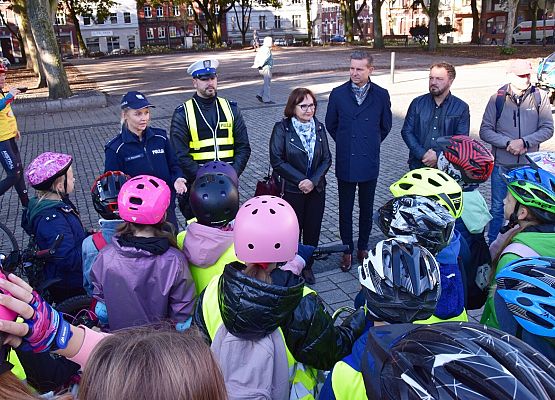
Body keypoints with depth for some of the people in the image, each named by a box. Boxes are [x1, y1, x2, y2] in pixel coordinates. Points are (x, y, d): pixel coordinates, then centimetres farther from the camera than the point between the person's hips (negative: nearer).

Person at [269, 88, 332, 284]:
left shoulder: (319, 127, 4)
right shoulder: (282, 128, -9)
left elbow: (327, 158, 3)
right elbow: (277, 160, -13)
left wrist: (313, 181, -12)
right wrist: (301, 180, -16)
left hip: (316, 189, 4)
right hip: (292, 190, -4)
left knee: (313, 230, 11)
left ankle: (307, 267, 30)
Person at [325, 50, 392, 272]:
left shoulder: (381, 95, 0)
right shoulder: (338, 94, -2)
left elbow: (385, 125, 12)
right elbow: (331, 125, 10)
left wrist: (371, 144, 11)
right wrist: (345, 143, 11)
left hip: (369, 163, 1)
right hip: (345, 162, 0)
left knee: (366, 208, 13)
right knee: (345, 209, 8)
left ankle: (363, 247, 30)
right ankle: (347, 250, 23)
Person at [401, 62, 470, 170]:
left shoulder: (461, 108, 5)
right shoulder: (418, 103, 9)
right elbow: (406, 131, 3)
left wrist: (439, 156, -14)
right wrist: (422, 154, -9)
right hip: (418, 165, 1)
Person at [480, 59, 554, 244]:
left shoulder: (540, 97, 0)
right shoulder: (497, 98, -2)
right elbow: (485, 131, -3)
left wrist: (524, 141, -16)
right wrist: (508, 143, -16)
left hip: (529, 164, 1)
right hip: (502, 164, -1)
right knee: (498, 208, 9)